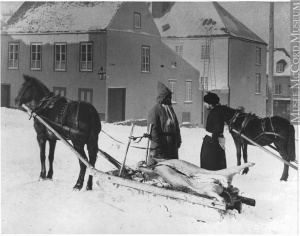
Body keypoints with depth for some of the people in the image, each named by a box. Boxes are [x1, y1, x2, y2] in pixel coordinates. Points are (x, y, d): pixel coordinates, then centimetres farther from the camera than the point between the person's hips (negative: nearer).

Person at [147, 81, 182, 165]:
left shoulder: (170, 109, 15)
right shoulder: (154, 110, -11)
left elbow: (176, 127, 22)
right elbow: (153, 130, -16)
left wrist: (178, 141, 17)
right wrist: (156, 147, -19)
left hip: (172, 146, 8)